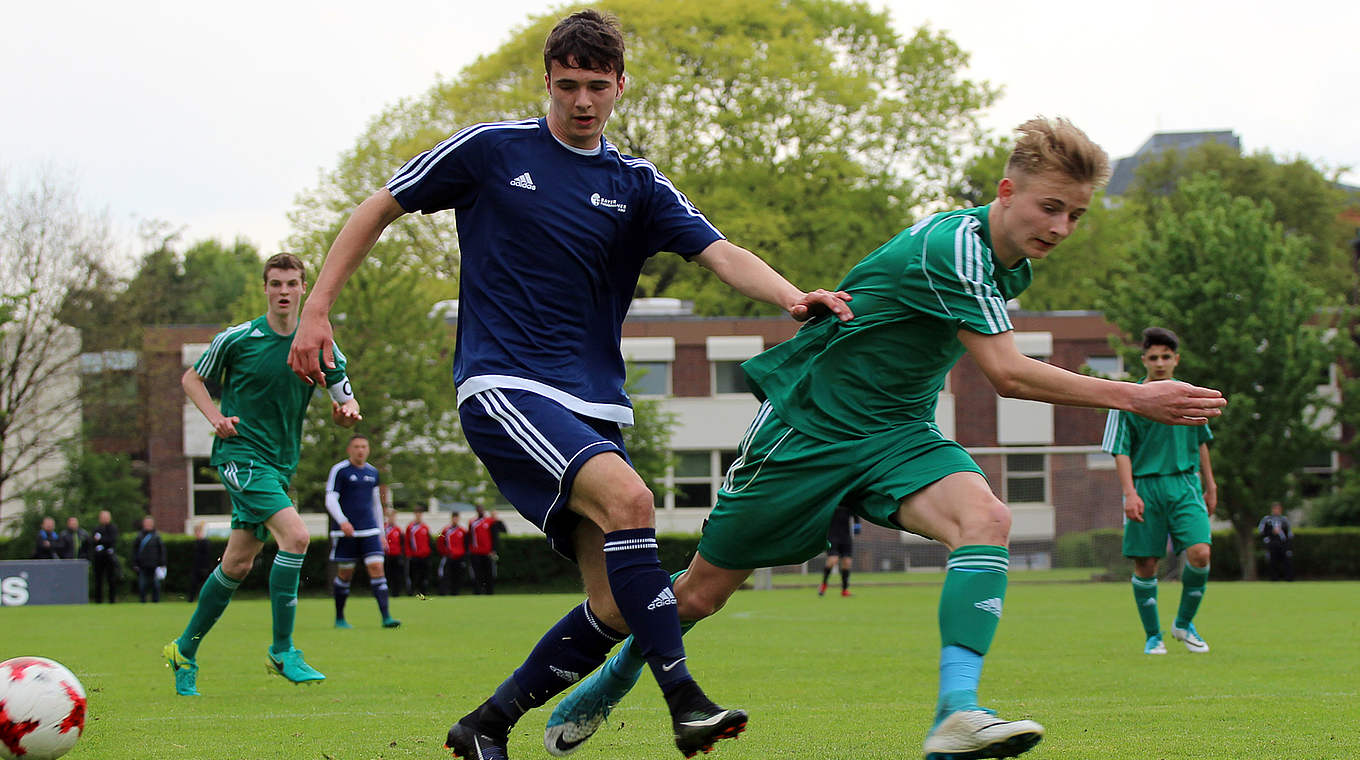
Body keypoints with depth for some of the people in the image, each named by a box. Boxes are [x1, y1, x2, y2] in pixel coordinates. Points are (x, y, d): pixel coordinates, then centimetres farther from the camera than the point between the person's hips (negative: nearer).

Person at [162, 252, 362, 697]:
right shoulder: (237, 339, -5)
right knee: (295, 535, -23)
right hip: (241, 454, -5)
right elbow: (192, 379, 8)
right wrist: (216, 418, -8)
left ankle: (184, 652, 26)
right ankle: (282, 651, -15)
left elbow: (346, 405, 7)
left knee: (238, 564, 10)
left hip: (280, 462, 5)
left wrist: (347, 411, -17)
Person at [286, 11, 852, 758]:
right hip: (502, 387, -5)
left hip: (592, 407, 5)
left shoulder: (637, 186, 10)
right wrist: (318, 310, 3)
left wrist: (792, 296, -23)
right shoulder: (490, 150, 2)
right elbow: (377, 210, 10)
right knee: (628, 497, -30)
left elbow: (721, 254, -4)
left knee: (614, 607, -3)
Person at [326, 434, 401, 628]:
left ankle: (386, 616, -17)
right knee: (345, 574, 2)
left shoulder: (372, 472, 15)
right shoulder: (339, 470, -2)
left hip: (369, 531, 4)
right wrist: (342, 521, -24)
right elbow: (330, 500, -9)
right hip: (346, 531, -4)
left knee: (377, 568, -10)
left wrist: (381, 532, 21)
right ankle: (339, 618, 18)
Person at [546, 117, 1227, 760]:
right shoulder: (952, 245, -26)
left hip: (897, 436, 7)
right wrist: (1133, 397, -32)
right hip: (807, 424, -7)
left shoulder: (1009, 262, 3)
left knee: (984, 518, -26)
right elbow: (1006, 374, -31)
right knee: (701, 593, 7)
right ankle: (615, 677, 37)